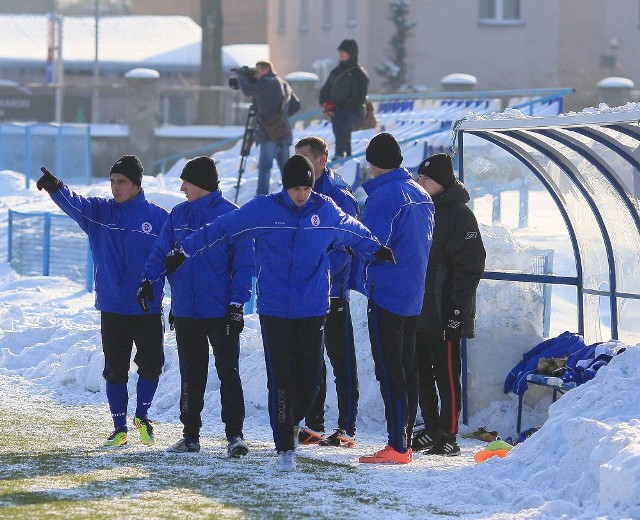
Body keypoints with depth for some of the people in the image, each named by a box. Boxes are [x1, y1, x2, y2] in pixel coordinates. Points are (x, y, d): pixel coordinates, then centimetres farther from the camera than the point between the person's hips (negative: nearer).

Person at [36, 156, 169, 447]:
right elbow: (73, 204, -15)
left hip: (148, 310, -1)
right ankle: (119, 428, 16)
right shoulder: (99, 212, 4)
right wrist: (55, 188, -37)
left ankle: (142, 416, 18)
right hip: (112, 309, 1)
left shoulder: (158, 217, 0)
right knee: (115, 370, 5)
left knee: (151, 364, -5)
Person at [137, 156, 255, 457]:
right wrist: (148, 279, -9)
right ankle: (190, 435, 17)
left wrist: (237, 303, -14)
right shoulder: (178, 215, 9)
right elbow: (161, 251, 10)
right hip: (185, 312, 5)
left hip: (221, 311, -5)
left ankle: (235, 434, -4)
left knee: (228, 372, -6)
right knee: (191, 375, 10)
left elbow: (244, 262, -8)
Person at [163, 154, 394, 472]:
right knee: (281, 380, -6)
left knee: (311, 378, 3)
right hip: (274, 311, -2)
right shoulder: (262, 210, -5)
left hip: (313, 310, 2)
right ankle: (285, 448, 1)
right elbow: (220, 229, 3)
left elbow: (354, 232, 22)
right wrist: (183, 253, 5)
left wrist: (379, 252, 33)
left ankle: (290, 423, 31)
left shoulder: (326, 211, 2)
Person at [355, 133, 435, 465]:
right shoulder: (421, 195, 12)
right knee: (407, 369, 12)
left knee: (389, 372, -7)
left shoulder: (383, 196, -15)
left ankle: (396, 447, -9)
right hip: (415, 297, 8)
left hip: (386, 296, -8)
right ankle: (405, 442, 15)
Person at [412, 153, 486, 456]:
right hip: (417, 311, 8)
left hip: (444, 316, -8)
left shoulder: (459, 215, -9)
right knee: (422, 374, 12)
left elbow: (470, 266, -13)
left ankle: (449, 437, 0)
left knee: (447, 375, -4)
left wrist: (457, 309, -18)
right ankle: (431, 430, 21)